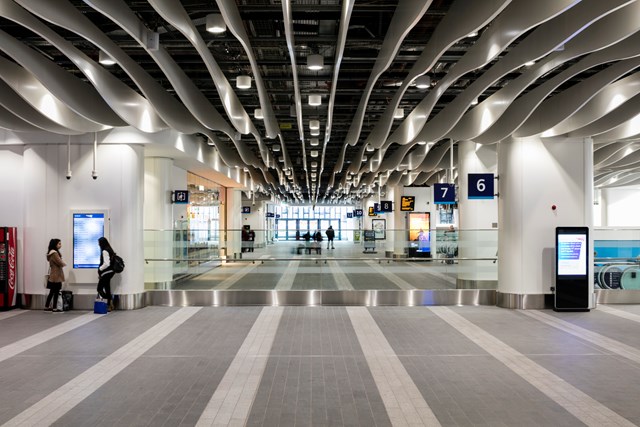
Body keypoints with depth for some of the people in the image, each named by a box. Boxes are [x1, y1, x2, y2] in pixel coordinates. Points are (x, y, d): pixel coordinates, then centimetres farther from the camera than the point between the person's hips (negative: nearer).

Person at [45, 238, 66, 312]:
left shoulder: (51, 253, 15)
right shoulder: (54, 253, -17)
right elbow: (60, 263, -17)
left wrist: (62, 263, 0)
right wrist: (64, 264, 3)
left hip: (53, 275, 10)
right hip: (56, 275, -10)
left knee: (52, 292, 15)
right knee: (56, 292, -3)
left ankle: (47, 307, 22)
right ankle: (54, 308, 1)